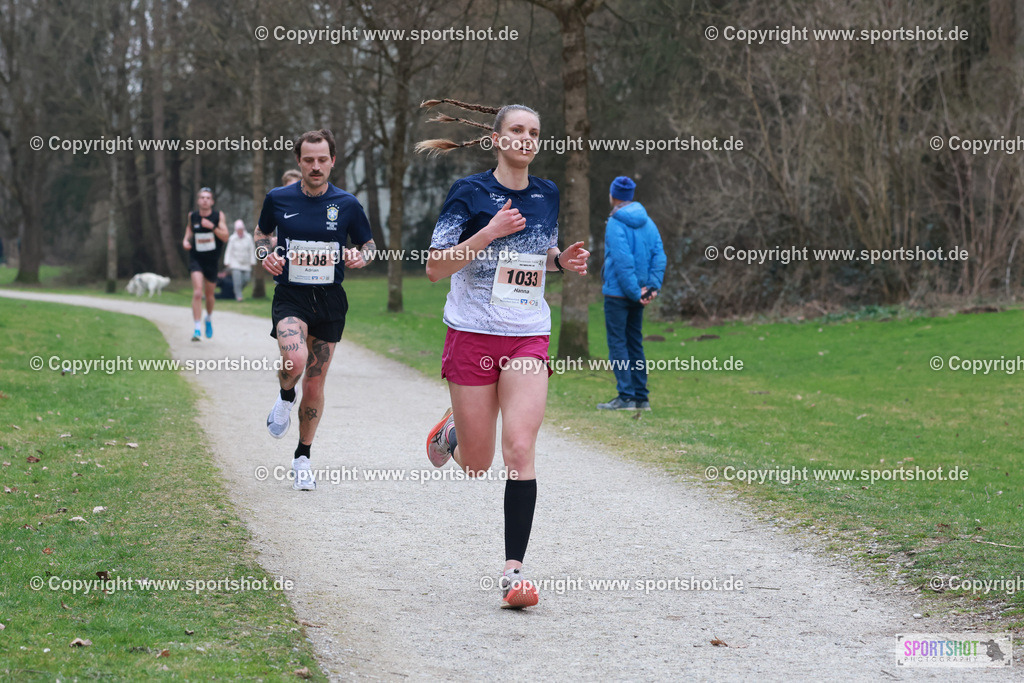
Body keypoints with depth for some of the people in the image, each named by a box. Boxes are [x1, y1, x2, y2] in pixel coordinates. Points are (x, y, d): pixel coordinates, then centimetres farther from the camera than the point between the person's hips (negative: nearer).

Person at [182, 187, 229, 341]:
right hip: (196, 258, -1)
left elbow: (225, 237, -11)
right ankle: (197, 329, -19)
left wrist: (212, 227, -25)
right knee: (197, 293, -18)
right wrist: (186, 240, 0)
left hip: (212, 260, 1)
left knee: (209, 294, 14)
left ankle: (209, 318, 46)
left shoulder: (219, 216, -5)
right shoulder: (192, 216, 0)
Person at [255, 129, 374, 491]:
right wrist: (266, 255, -6)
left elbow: (368, 245, 11)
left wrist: (360, 257, -12)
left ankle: (303, 458, 26)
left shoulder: (347, 204, -1)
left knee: (315, 386, 6)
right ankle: (285, 397, 6)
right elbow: (261, 233, 16)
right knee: (295, 360, -30)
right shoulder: (278, 199, -1)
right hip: (290, 296, -1)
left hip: (330, 301, 1)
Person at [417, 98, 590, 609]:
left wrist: (562, 260, 2)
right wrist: (490, 233, -20)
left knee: (520, 452, -13)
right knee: (477, 464, 6)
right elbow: (435, 268, -9)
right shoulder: (470, 193, -6)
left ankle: (513, 569, -10)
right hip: (473, 335, -2)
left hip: (528, 338, 3)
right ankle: (451, 432, 43)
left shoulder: (547, 195, 9)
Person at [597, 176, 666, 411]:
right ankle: (641, 397, 13)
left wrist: (635, 292, -16)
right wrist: (653, 286, -2)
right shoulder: (647, 222, 9)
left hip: (618, 292, -7)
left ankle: (626, 397, -9)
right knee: (635, 343, 13)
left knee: (617, 343, -4)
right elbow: (659, 256, 3)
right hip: (637, 294, 7)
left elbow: (623, 260, -20)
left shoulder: (615, 224, -13)